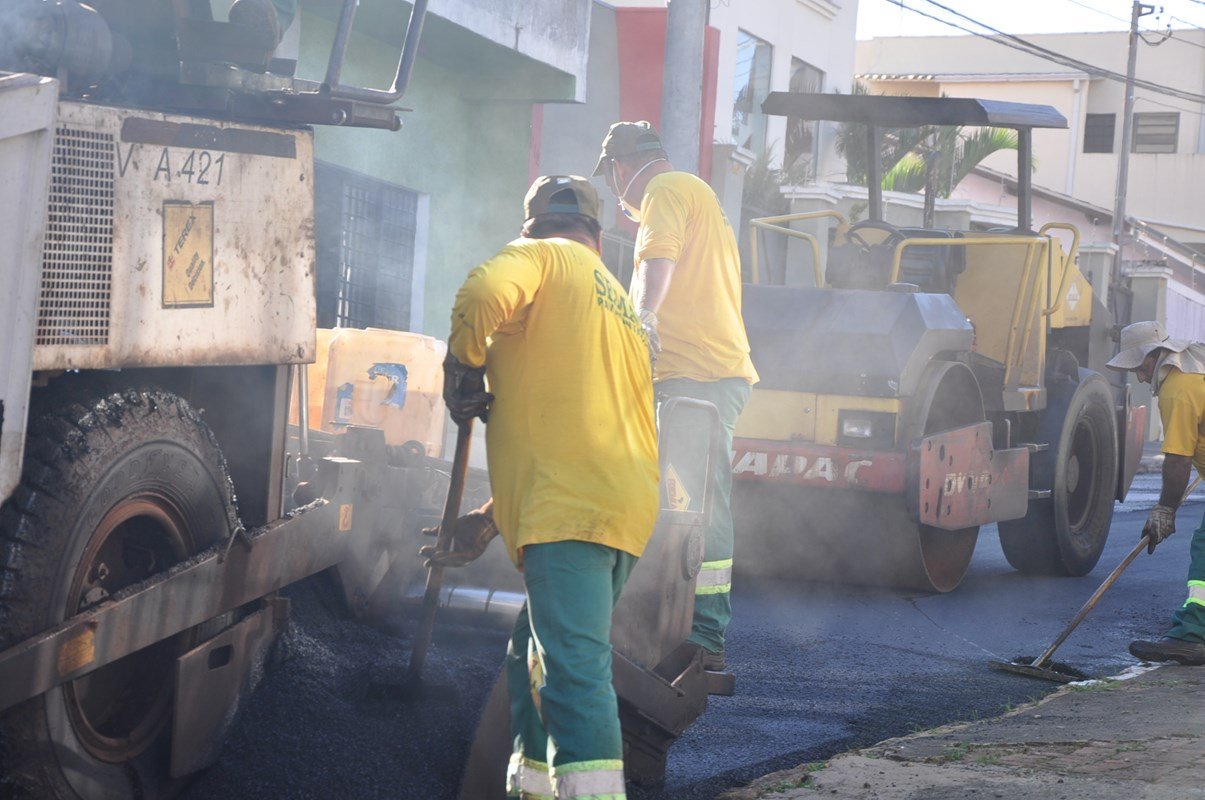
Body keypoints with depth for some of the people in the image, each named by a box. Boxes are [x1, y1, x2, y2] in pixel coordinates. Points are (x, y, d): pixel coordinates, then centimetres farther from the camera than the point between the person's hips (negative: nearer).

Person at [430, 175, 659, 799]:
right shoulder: (619, 305, 31)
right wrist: (488, 523, 32)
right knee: (533, 660, 22)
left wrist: (462, 372, 0)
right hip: (626, 507, 9)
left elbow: (484, 295, -19)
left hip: (570, 510, -9)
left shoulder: (540, 256, 6)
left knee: (574, 671, -19)